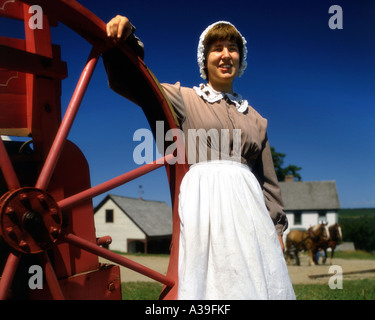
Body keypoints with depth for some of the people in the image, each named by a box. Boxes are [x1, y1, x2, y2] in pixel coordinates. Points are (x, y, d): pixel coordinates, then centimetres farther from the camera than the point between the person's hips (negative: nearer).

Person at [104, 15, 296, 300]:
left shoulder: (254, 118, 19)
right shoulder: (186, 99, 10)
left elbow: (268, 178, 18)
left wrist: (277, 227, 13)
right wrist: (126, 40, -17)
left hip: (247, 202, 4)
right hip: (203, 199, -3)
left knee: (256, 281, 2)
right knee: (209, 279, -5)